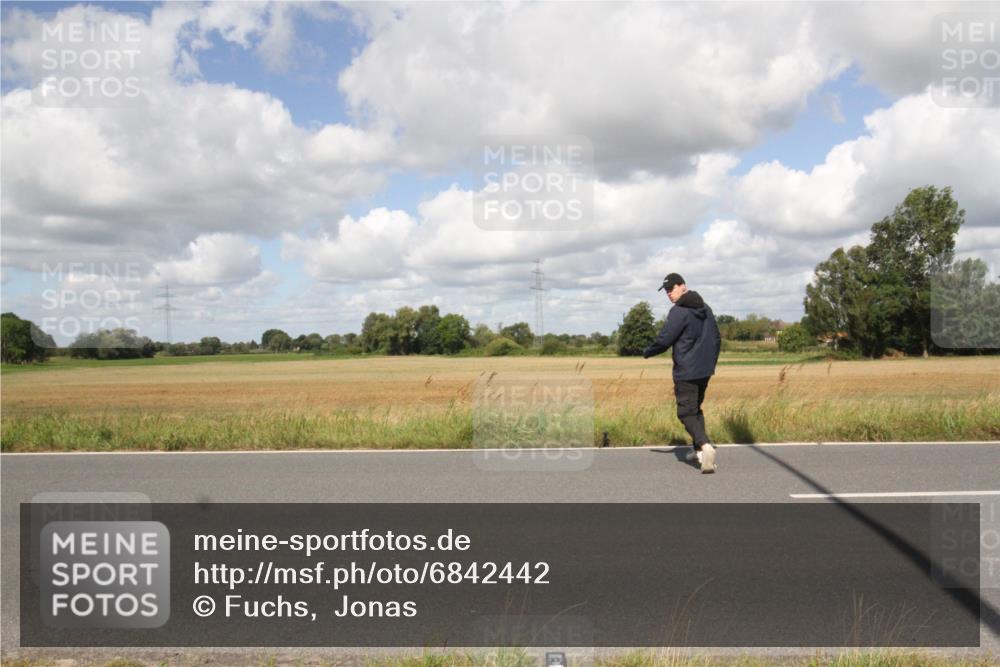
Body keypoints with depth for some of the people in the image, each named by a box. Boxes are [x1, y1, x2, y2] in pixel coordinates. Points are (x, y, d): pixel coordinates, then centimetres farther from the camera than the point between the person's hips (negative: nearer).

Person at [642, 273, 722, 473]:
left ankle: (705, 445, -23)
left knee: (686, 413, -4)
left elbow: (664, 340, -16)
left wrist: (647, 353, 2)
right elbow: (717, 338, 16)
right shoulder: (705, 308, 12)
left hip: (686, 372, -8)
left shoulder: (679, 311, -15)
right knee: (696, 408, 21)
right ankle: (699, 449, 22)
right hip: (705, 370, 8)